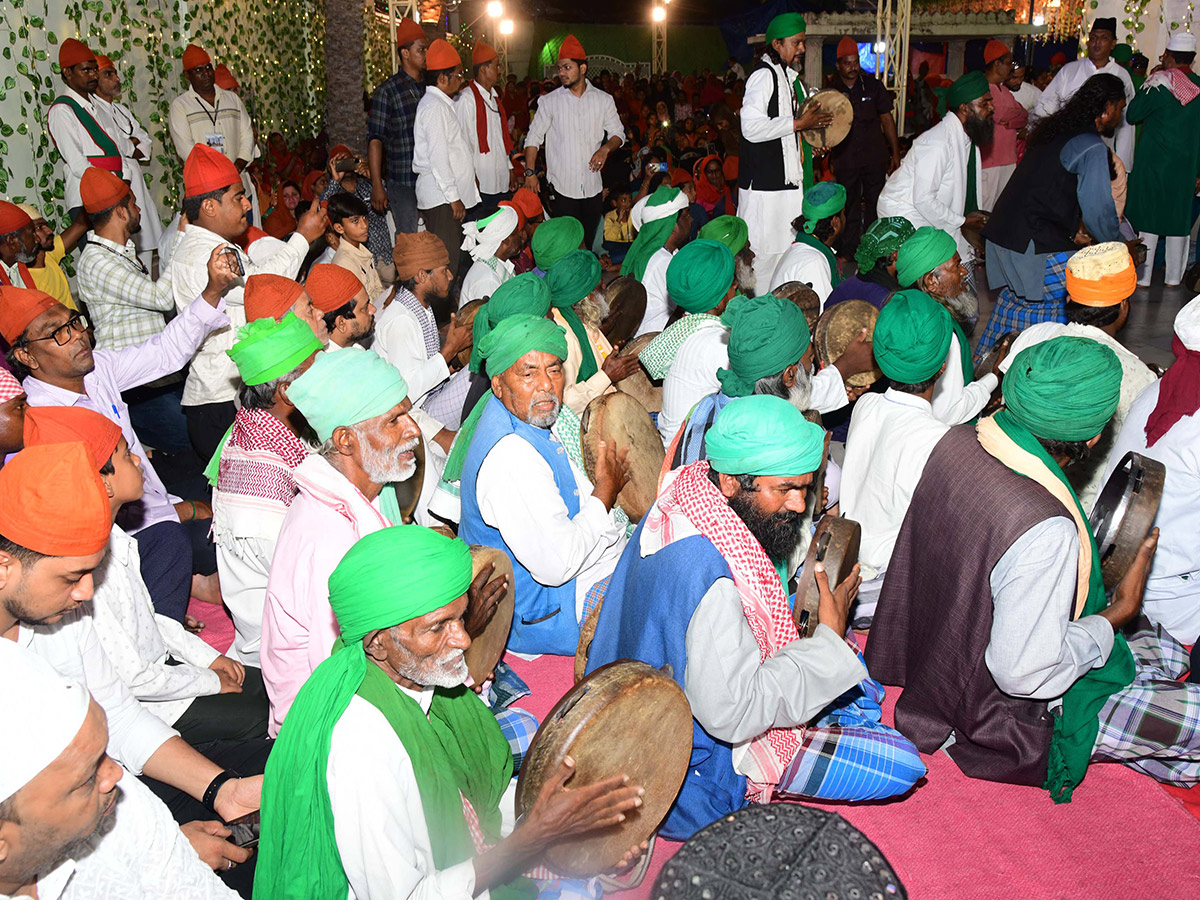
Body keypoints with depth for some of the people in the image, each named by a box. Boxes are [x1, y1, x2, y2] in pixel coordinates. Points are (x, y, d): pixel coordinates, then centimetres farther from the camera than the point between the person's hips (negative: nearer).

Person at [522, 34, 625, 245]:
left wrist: (606, 148, -10)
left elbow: (618, 133, 13)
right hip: (561, 188, -2)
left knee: (588, 243, 7)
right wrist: (530, 173, -7)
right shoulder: (549, 101, 2)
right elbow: (533, 138, 4)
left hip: (593, 188, 2)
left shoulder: (603, 100, 6)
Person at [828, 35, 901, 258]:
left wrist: (895, 154, 5)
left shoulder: (873, 85, 4)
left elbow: (887, 119, 9)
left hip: (875, 158, 1)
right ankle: (848, 253, 15)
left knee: (875, 206, 4)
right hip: (845, 161, 0)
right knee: (849, 209, 6)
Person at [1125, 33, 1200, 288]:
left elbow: (1131, 116, -5)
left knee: (1148, 221, 4)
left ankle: (1143, 277, 7)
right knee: (1179, 221, 11)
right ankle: (1173, 278, 18)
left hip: (1153, 164, -3)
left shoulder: (1159, 82, -11)